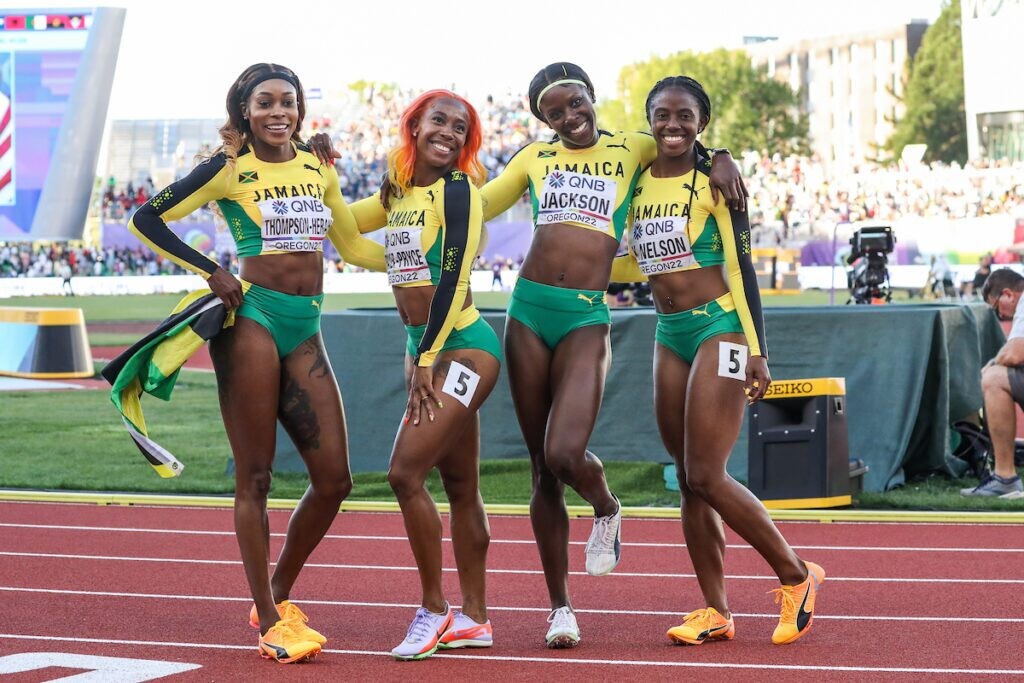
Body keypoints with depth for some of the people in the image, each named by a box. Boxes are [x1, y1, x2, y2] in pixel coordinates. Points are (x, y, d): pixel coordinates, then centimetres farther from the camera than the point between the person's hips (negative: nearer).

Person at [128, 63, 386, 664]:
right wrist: (210, 273, -8)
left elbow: (352, 244, 26)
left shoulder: (319, 168, 13)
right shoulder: (230, 169, -2)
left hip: (305, 333, 5)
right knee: (255, 477, -2)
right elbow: (147, 219, -1)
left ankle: (279, 595, 20)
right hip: (251, 321, -5)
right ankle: (270, 621, 5)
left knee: (334, 479, 1)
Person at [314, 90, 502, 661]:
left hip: (463, 346, -8)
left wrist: (427, 360, -17)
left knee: (406, 472, -16)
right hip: (425, 347, 8)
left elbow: (454, 279, -16)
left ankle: (435, 609, -4)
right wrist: (322, 166, 13)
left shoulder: (458, 189, -11)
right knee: (460, 486, 11)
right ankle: (474, 619, 17)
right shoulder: (397, 194, 11)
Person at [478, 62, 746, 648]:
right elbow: (474, 205, 21)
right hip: (529, 313, 2)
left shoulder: (633, 150, 9)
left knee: (565, 455, -21)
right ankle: (560, 605, 15)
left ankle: (607, 511, 16)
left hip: (588, 318, -2)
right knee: (543, 468, 5)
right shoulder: (535, 159, 15)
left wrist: (720, 159, -5)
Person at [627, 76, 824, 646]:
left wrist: (757, 350, -12)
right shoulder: (639, 183, 9)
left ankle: (797, 576, 5)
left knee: (706, 477, -11)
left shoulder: (714, 181, -7)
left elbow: (740, 268, -9)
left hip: (719, 327, -6)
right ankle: (716, 612, 10)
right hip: (670, 336, 7)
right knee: (689, 481, 5)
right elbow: (628, 257, 22)